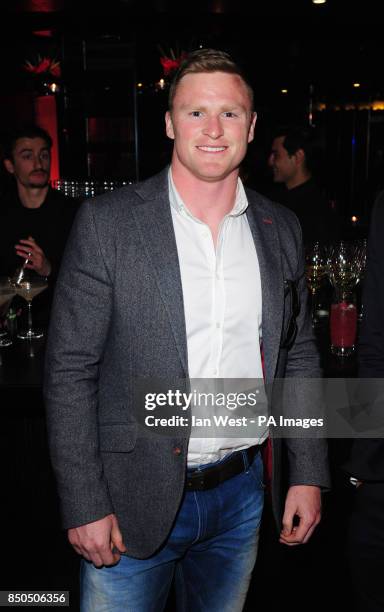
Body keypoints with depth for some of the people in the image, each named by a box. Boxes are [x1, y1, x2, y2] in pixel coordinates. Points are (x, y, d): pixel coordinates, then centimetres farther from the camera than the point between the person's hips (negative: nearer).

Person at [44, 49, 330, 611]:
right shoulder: (107, 222, -10)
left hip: (242, 492, 4)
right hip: (135, 500, -3)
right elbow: (69, 370, -10)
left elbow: (299, 354, 8)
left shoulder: (281, 229, 2)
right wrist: (84, 503, -11)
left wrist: (308, 475, 5)